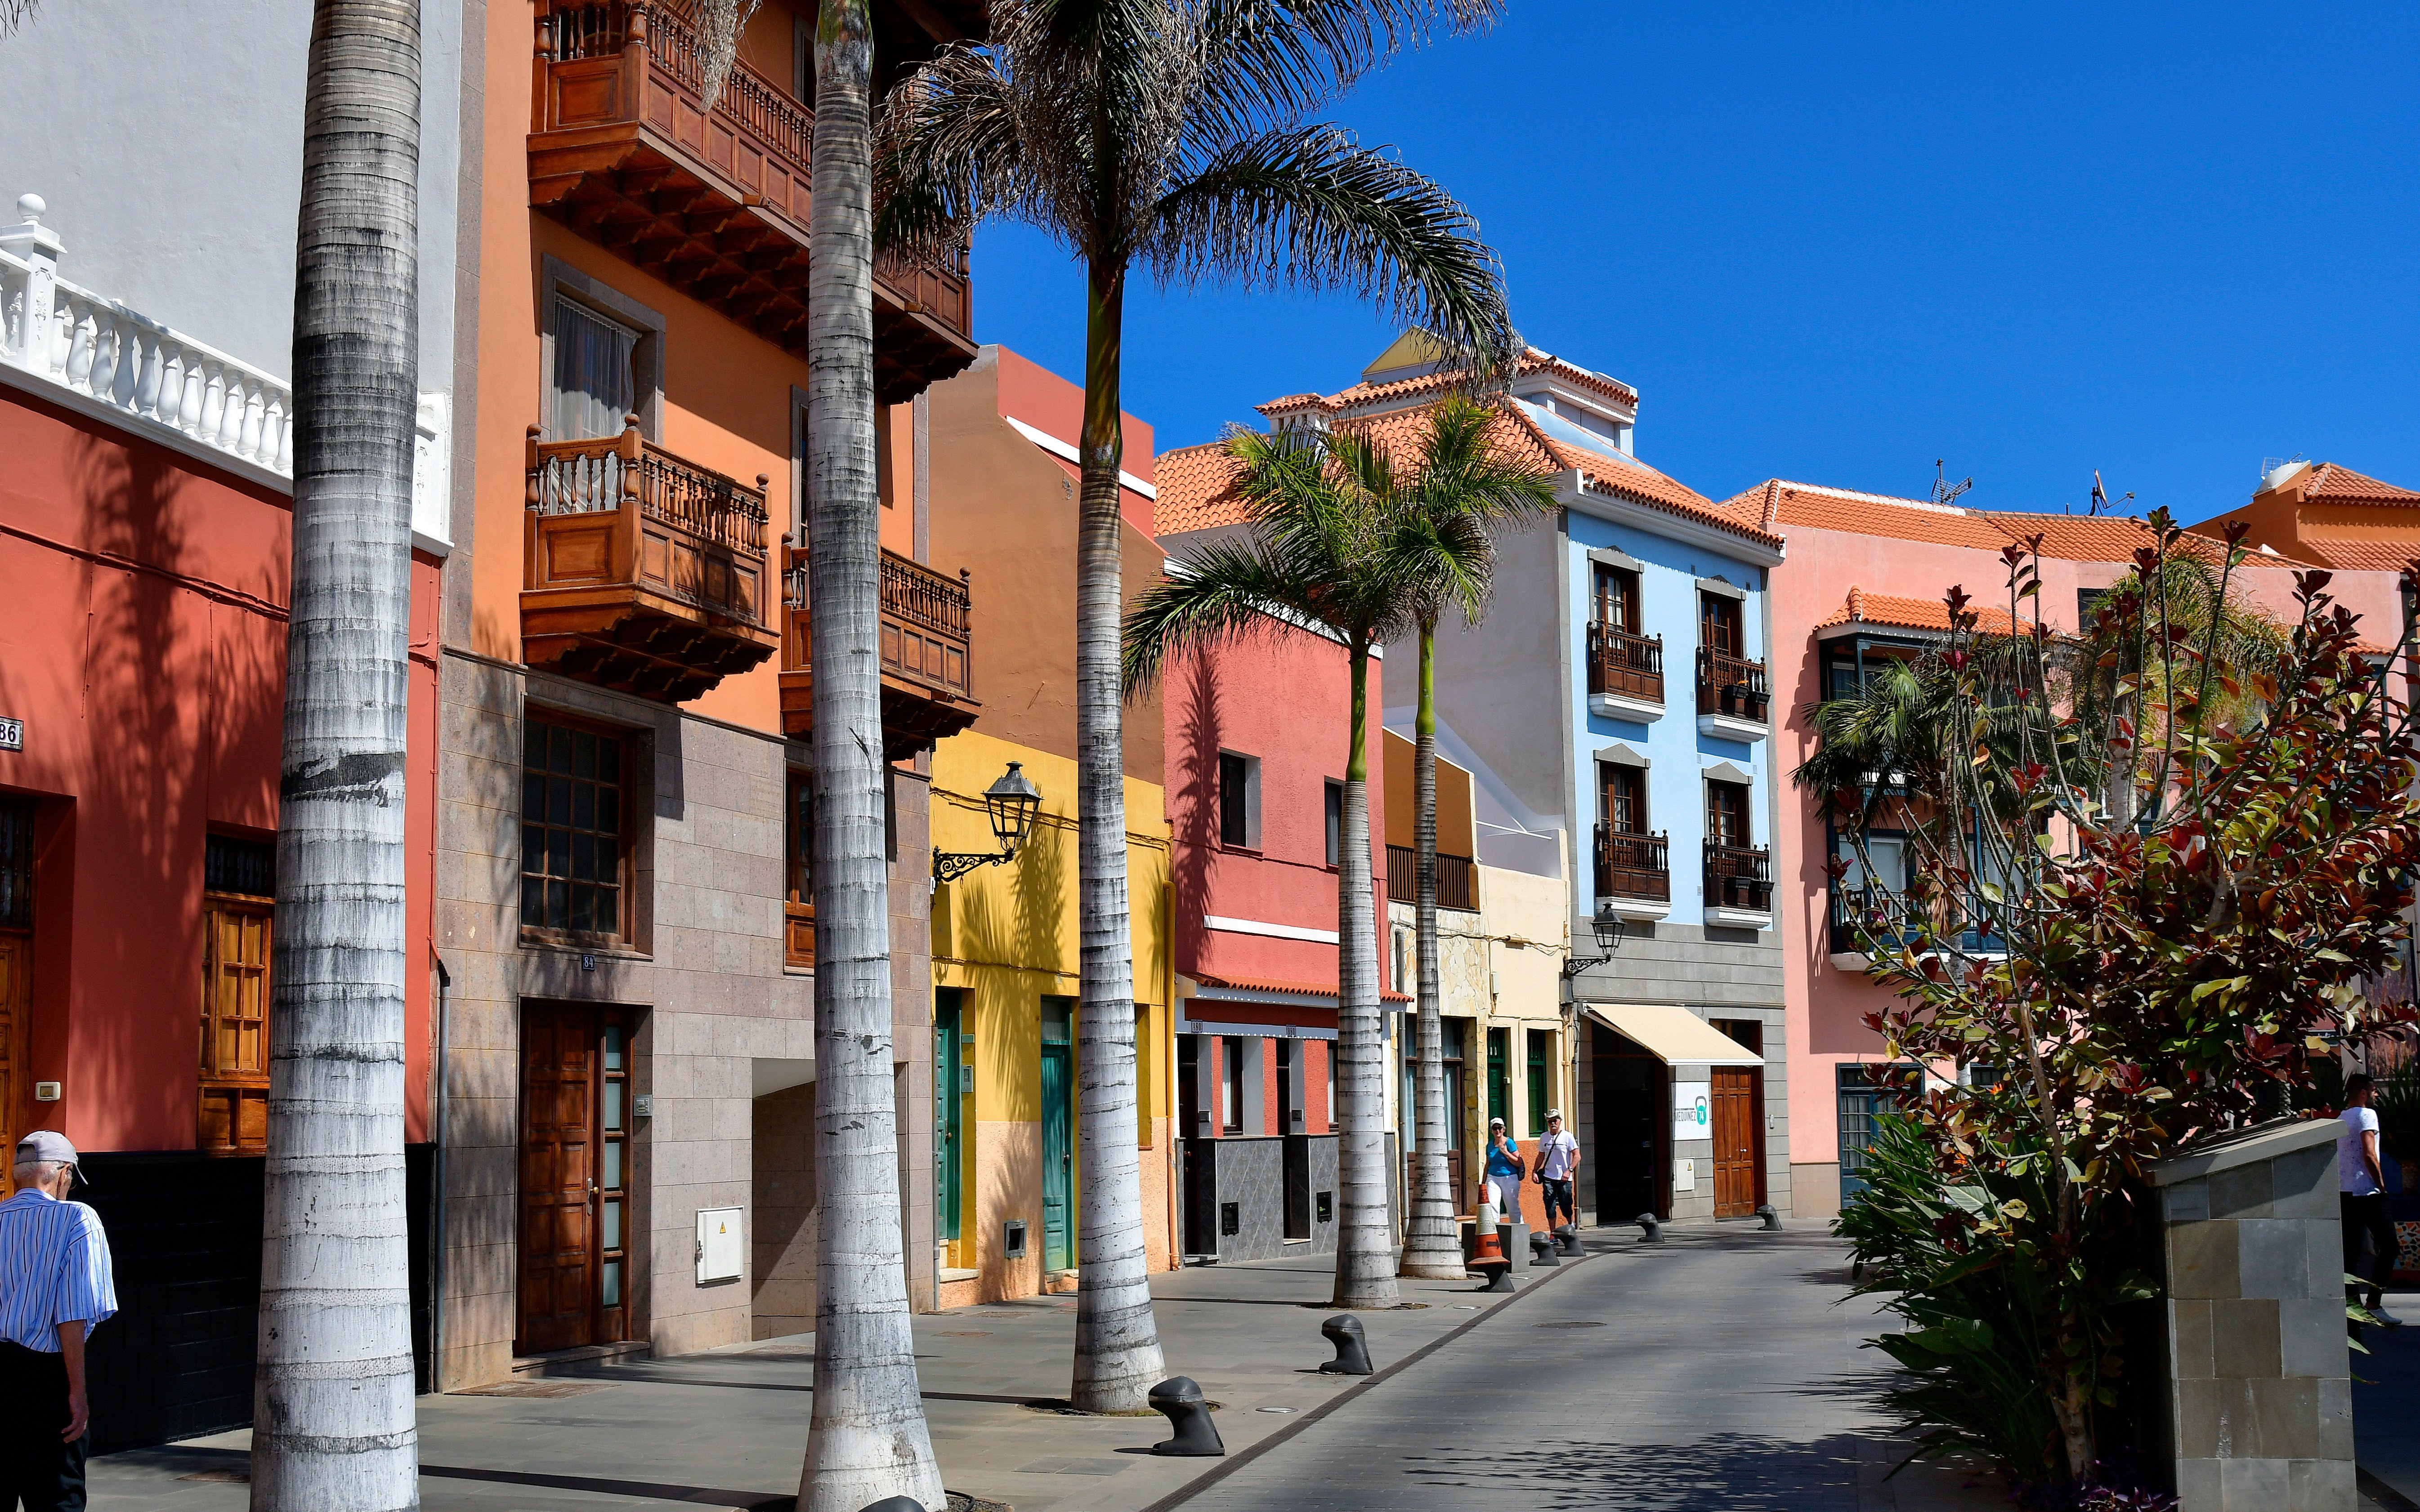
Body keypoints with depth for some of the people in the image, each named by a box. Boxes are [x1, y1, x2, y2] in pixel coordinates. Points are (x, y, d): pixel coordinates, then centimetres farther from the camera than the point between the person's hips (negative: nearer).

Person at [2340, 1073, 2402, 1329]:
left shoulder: (2340, 1120, 17)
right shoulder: (2366, 1114, -7)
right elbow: (2369, 1155, -18)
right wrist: (2381, 1185, -9)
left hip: (2344, 1193, 8)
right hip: (2367, 1193, -8)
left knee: (2350, 1251, 6)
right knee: (2388, 1246, -5)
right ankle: (2374, 1303, -11)